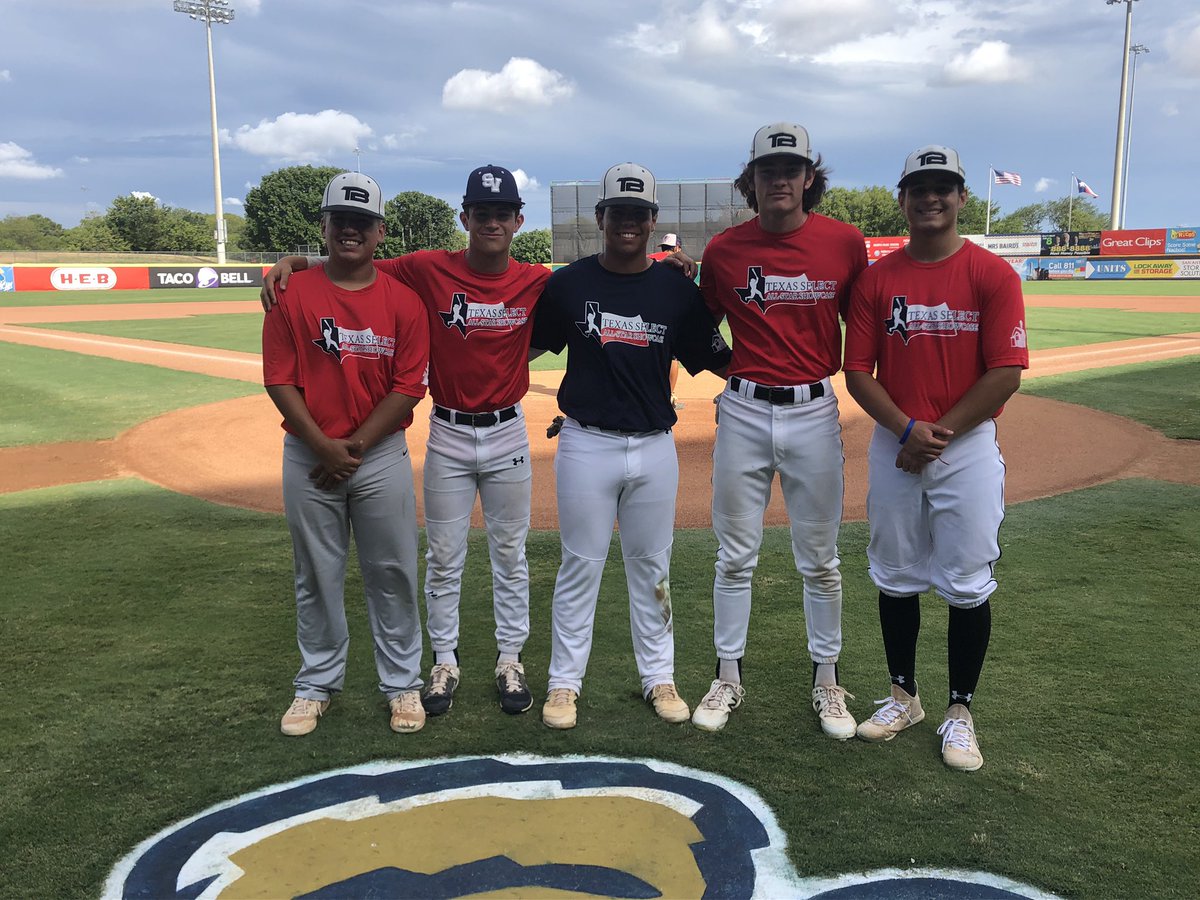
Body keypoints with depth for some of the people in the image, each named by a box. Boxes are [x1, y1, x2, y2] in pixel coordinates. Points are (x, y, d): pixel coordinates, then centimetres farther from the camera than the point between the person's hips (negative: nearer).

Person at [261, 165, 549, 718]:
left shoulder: (538, 283, -3)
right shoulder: (429, 270, -6)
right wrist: (293, 261, -14)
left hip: (508, 435, 1)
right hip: (447, 435, 0)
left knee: (510, 555, 12)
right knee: (443, 558, 9)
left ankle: (510, 660, 26)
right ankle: (444, 663, 25)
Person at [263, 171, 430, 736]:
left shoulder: (403, 301, -1)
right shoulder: (292, 295, 0)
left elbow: (408, 387, -4)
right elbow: (280, 380, -3)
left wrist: (355, 446, -10)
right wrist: (325, 447, -12)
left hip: (383, 455, 0)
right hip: (308, 455, 1)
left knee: (392, 574, 6)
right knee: (317, 577, 11)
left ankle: (402, 685, 21)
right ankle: (317, 684, 27)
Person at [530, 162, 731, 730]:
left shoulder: (677, 289, 3)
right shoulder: (568, 284, 1)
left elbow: (717, 360, 5)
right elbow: (527, 346, 12)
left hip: (655, 447, 2)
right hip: (587, 444, -2)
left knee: (652, 566, 12)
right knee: (580, 565, 5)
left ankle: (658, 678, 26)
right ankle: (564, 682, 18)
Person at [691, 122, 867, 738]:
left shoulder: (845, 244, -1)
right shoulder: (724, 249, 0)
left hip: (814, 414, 0)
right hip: (742, 413, 1)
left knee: (819, 561, 9)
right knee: (735, 556, 8)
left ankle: (827, 682, 25)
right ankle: (728, 679, 23)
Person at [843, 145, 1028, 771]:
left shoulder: (993, 275, -3)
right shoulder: (875, 279, 3)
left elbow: (1006, 373, -9)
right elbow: (857, 372, 0)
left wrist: (938, 435, -13)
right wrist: (908, 429, -13)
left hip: (968, 447, -2)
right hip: (893, 445, 3)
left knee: (968, 585, 3)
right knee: (895, 578, 11)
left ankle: (960, 711, 20)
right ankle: (903, 696, 29)